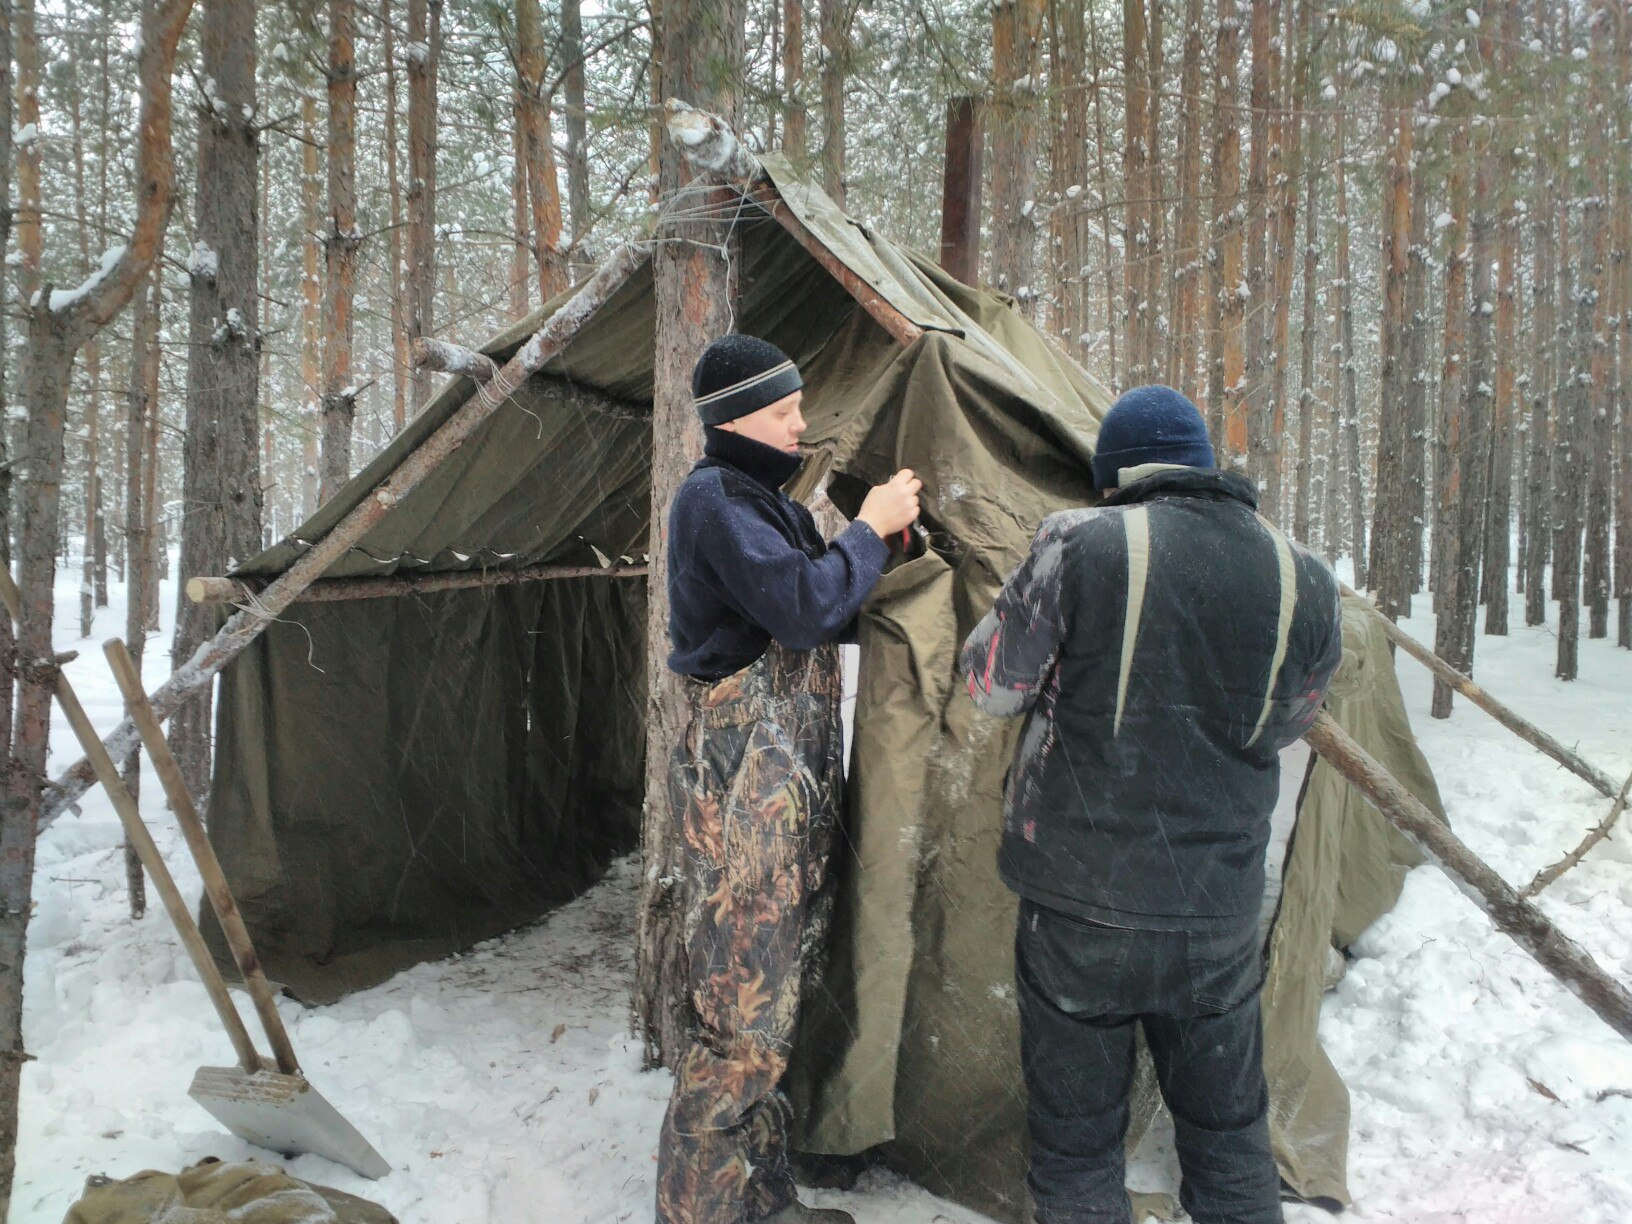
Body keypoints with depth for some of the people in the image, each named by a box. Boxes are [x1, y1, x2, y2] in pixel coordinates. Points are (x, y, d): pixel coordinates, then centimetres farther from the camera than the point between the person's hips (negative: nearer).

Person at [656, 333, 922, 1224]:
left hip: (792, 782, 10)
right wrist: (870, 529, -10)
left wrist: (880, 549, 5)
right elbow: (805, 609, -23)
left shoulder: (773, 504, 17)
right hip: (746, 786, -10)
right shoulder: (713, 497, -13)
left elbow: (832, 618, 19)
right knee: (744, 1024, -5)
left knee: (772, 1007, 17)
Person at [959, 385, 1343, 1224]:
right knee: (1229, 1137, 22)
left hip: (1078, 906, -3)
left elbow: (991, 685, -4)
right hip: (1220, 912, 3)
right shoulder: (1306, 583, -2)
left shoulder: (1078, 547, -14)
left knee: (1076, 1138, 14)